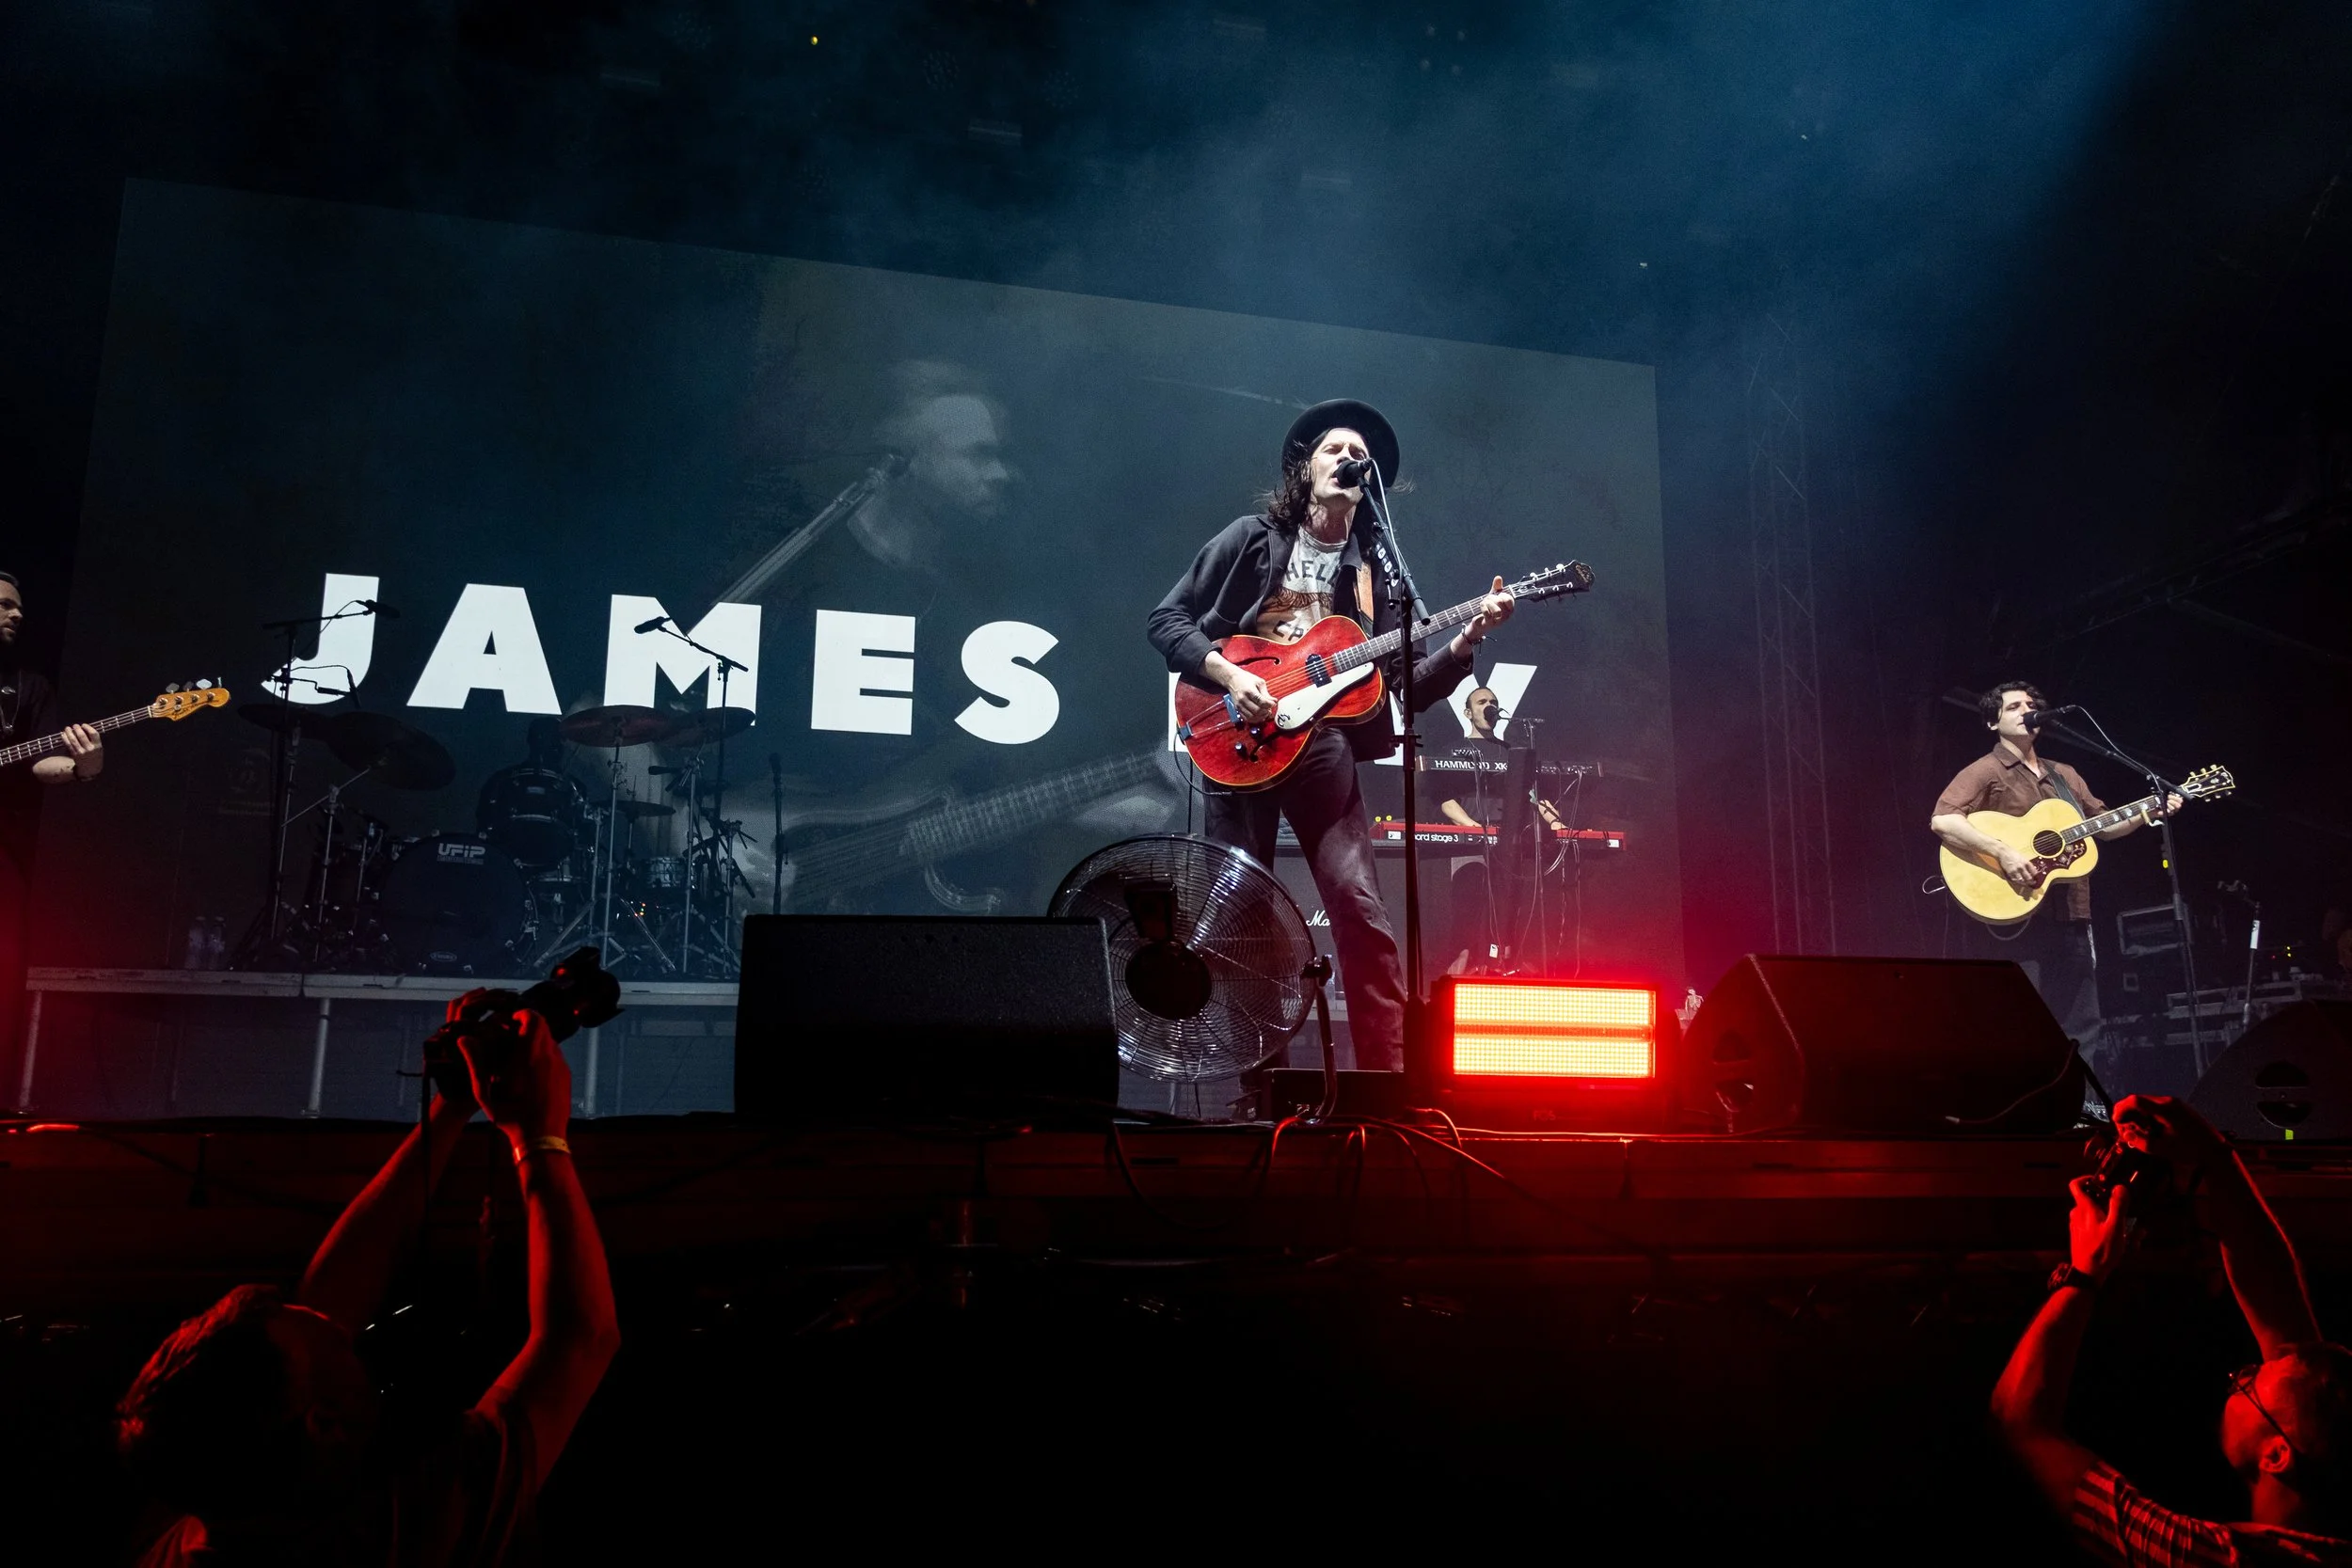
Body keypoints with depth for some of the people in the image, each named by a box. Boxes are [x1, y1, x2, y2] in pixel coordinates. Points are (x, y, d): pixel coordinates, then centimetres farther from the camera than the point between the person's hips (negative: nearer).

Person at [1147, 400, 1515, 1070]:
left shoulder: (1374, 573, 13)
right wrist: (1228, 676, -11)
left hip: (1323, 744, 1)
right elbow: (1166, 620, 3)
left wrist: (1466, 641, -10)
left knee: (1359, 906, -12)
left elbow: (1408, 686, 7)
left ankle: (1388, 1074, -8)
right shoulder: (1251, 538, 7)